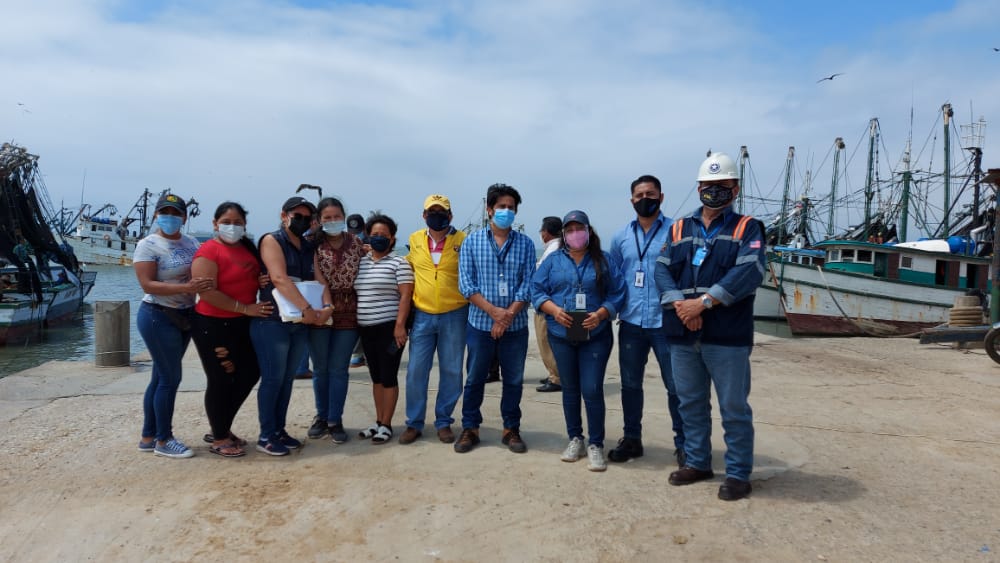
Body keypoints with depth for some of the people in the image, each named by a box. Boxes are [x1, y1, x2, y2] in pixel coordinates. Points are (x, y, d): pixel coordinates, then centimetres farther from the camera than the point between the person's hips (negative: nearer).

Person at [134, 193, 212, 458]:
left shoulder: (191, 243, 9)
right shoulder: (148, 245, -10)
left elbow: (203, 275, 12)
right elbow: (148, 285, -19)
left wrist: (203, 285, -10)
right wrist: (186, 288, -29)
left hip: (184, 316, 7)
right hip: (158, 317, -7)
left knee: (161, 378, 14)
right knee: (171, 378, -4)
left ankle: (148, 437, 25)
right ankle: (163, 440, 10)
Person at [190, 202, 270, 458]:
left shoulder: (248, 248, 10)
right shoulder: (208, 251, -13)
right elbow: (207, 292, -22)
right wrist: (245, 308, -20)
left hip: (242, 324, 8)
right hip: (213, 326, -8)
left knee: (250, 373, 14)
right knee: (220, 381, 2)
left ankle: (222, 428, 32)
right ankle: (219, 439, 20)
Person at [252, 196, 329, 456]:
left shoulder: (309, 247, 14)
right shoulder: (272, 241, -6)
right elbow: (279, 279, -18)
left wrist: (324, 309, -11)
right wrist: (309, 309, -23)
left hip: (301, 323, 6)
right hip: (272, 321, -6)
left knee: (288, 378, 12)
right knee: (273, 378, -2)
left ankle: (279, 430, 22)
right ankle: (266, 436, 8)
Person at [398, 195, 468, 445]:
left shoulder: (462, 241, -4)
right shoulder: (415, 240, 5)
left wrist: (472, 309, -4)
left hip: (454, 315, -2)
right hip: (422, 315, 2)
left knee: (451, 372, 7)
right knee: (416, 370, 3)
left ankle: (444, 422, 21)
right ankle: (414, 423, 17)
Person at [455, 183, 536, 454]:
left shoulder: (525, 244, 3)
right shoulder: (472, 242, 1)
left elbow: (528, 284, -3)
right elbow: (466, 283, -5)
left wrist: (508, 315, -15)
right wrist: (494, 311, -16)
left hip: (515, 326, 1)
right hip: (480, 323, -1)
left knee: (513, 379, 9)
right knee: (474, 378, 8)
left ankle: (511, 429, 23)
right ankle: (470, 428, 22)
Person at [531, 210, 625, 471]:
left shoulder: (603, 261, 3)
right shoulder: (553, 261, 6)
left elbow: (617, 293, -1)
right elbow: (537, 290, 2)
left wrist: (600, 314, -17)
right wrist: (554, 310, -15)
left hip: (596, 336, -2)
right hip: (561, 335, 2)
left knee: (592, 390, -6)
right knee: (570, 389, 13)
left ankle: (596, 445, 9)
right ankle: (575, 439, 27)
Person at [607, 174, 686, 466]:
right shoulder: (621, 237, 10)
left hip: (666, 322, -4)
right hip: (630, 323, 4)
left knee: (676, 386, 4)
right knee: (630, 384, 13)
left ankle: (683, 444, 18)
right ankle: (631, 438, 28)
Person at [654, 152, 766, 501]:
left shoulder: (747, 229, 2)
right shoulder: (680, 229, 14)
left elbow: (749, 272, -13)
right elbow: (663, 269, 2)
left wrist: (703, 302, -21)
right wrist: (680, 304, -16)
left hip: (728, 336, -4)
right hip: (683, 335, 4)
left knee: (734, 407, 3)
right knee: (691, 403, 15)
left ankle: (738, 474, 17)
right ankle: (697, 463, 31)